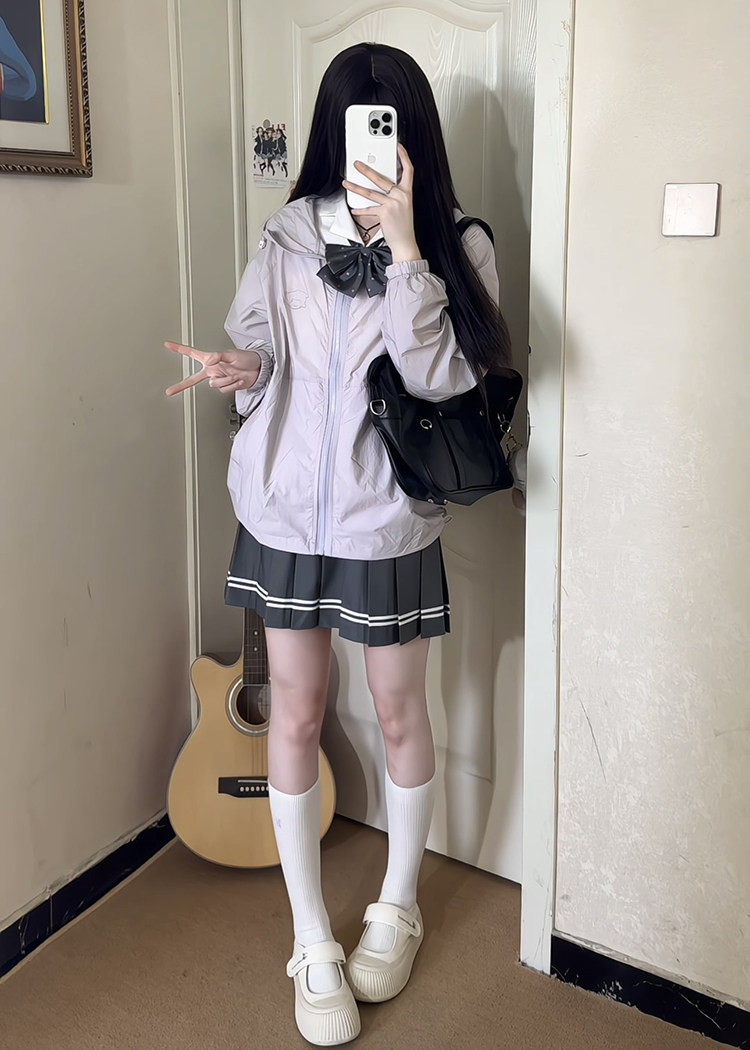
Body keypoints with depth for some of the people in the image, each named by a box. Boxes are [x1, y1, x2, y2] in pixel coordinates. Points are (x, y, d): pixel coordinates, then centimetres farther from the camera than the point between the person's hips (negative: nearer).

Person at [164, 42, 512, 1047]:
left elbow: (442, 383, -18)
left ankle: (397, 907, 36)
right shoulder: (290, 237, 0)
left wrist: (405, 250, -25)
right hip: (285, 510, 2)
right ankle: (313, 942, 26)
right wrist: (244, 370, -14)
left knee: (400, 712, 10)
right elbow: (258, 344, 9)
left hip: (388, 520, -2)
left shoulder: (456, 248, -7)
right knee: (295, 714, 8)